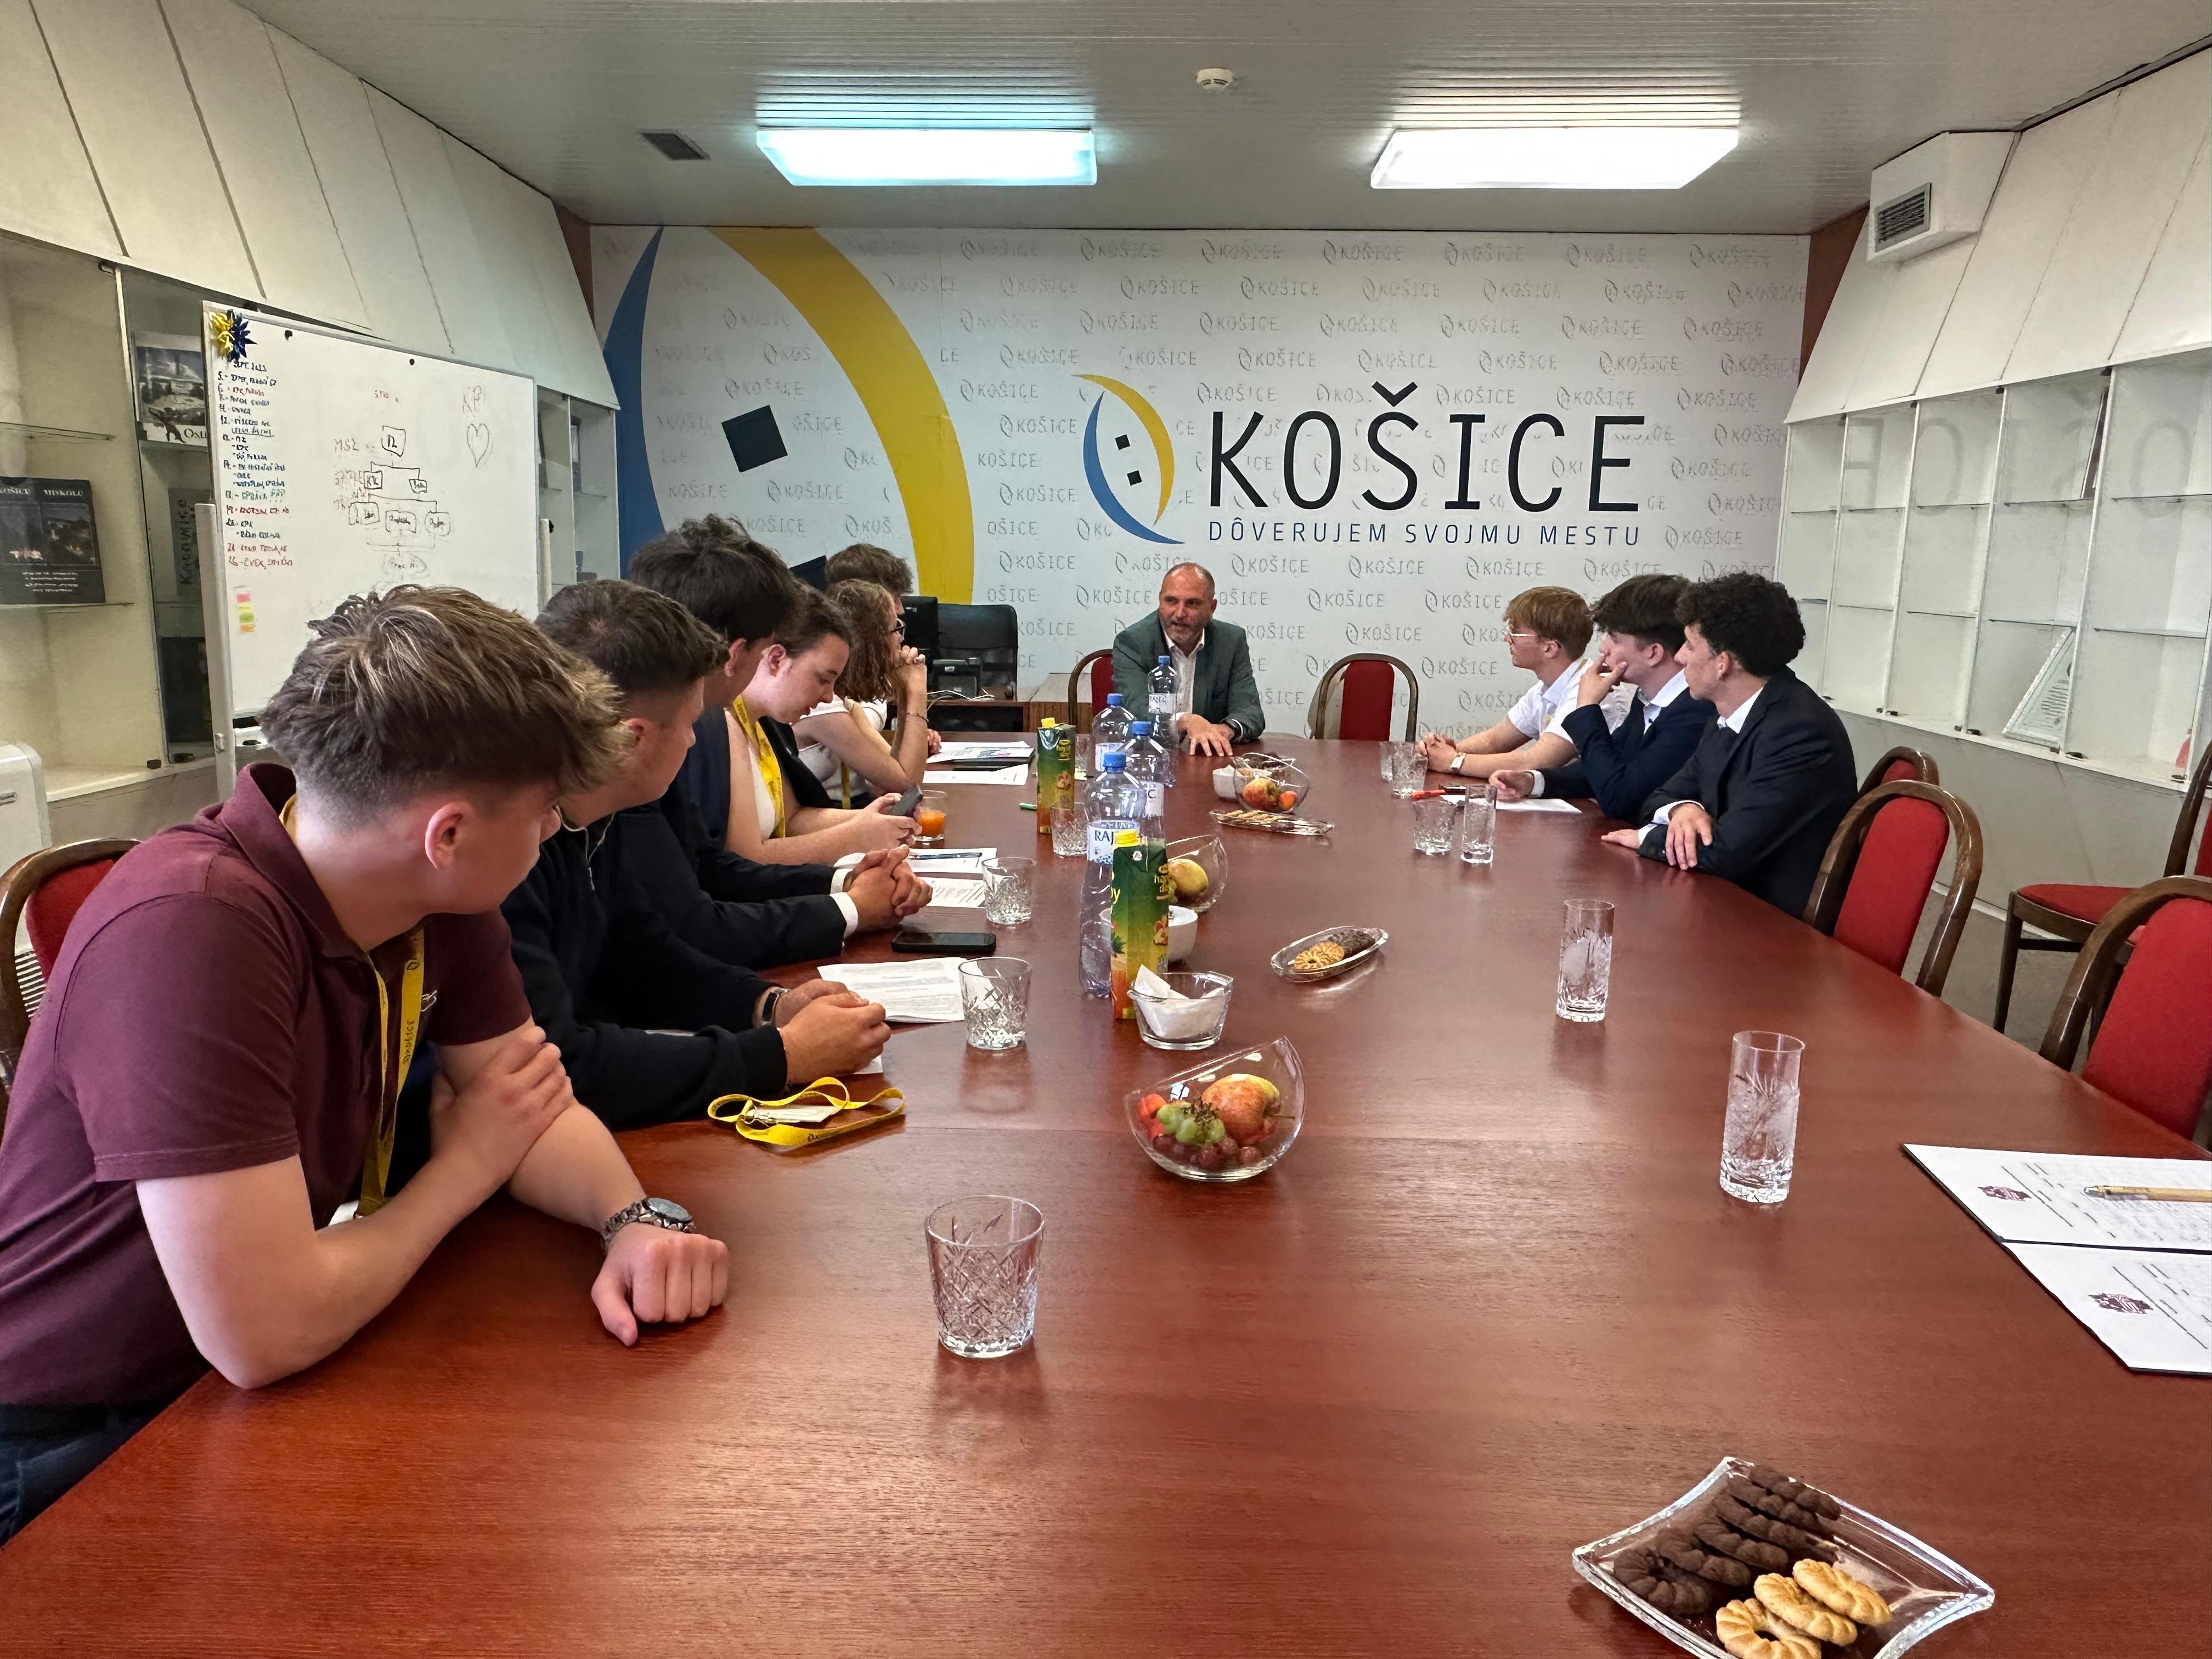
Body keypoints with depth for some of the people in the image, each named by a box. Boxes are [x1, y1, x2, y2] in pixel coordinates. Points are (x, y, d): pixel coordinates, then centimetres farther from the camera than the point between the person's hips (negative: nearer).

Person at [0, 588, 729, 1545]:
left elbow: (535, 1113, 2)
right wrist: (466, 1163, -17)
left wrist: (637, 1217, -19)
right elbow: (263, 1334, -34)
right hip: (77, 1450, -6)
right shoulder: (187, 932, -32)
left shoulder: (439, 895, -7)